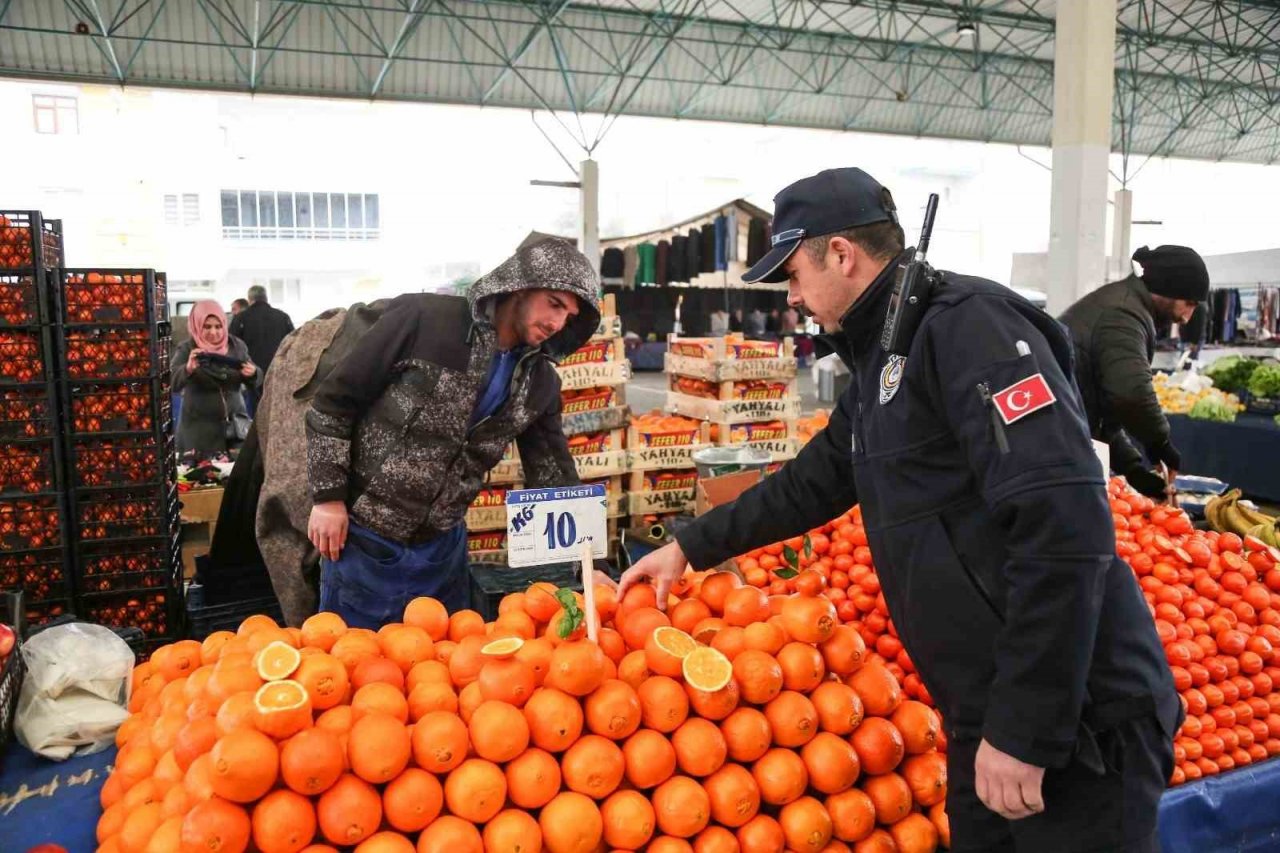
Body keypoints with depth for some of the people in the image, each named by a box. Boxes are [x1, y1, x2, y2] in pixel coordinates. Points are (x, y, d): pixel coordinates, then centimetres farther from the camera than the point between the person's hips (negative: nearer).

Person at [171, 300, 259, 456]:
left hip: (235, 422, 3)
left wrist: (252, 373, -17)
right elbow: (171, 383, -17)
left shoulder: (236, 345, 2)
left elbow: (255, 381, 6)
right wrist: (187, 369, -37)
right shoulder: (186, 349, -6)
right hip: (199, 427, -2)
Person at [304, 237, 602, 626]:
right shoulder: (423, 318, -16)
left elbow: (553, 475, 3)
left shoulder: (540, 382, -1)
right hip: (363, 540, -4)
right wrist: (328, 497, -11)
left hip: (442, 549, 4)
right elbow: (333, 400, -10)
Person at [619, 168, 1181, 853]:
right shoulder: (877, 364, 13)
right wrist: (689, 548, 26)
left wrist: (1024, 730, -23)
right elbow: (808, 484, 25)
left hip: (1072, 721, -9)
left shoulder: (967, 322, -17)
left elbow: (1066, 524, -26)